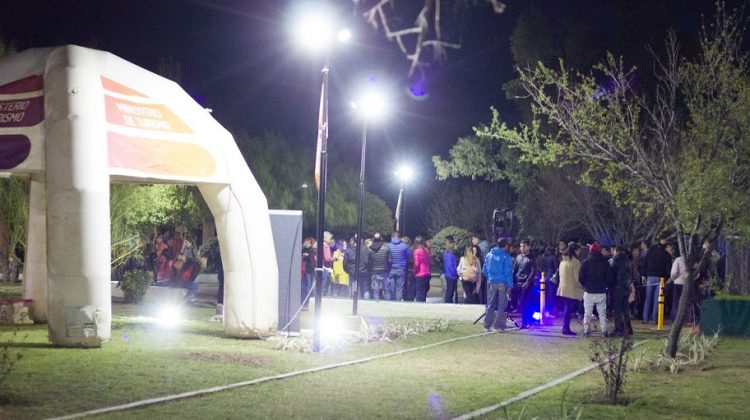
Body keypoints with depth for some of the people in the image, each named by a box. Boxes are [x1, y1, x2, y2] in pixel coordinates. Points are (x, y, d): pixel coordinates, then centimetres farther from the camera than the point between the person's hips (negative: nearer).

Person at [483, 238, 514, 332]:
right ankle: (499, 326, -1)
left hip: (491, 282, 4)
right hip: (503, 283, -4)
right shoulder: (506, 257, -9)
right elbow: (508, 272, -11)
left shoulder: (489, 255, 5)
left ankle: (487, 325, 9)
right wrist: (510, 285, -8)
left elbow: (484, 269, 9)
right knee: (501, 305, 2)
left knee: (490, 305, 11)